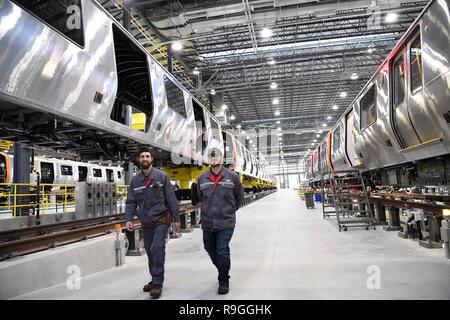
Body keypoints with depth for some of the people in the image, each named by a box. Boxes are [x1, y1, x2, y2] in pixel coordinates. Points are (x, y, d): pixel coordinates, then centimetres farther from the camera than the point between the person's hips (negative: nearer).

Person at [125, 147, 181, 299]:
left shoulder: (162, 176, -5)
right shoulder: (135, 180, 6)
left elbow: (171, 199, -6)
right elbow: (130, 202, 5)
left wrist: (176, 219, -8)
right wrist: (129, 219, -10)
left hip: (161, 219, -4)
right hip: (146, 223, 5)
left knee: (157, 247, -19)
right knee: (150, 251, 14)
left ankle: (157, 283, -8)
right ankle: (155, 280, 32)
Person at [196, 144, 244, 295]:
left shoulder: (232, 177, -3)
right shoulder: (202, 178, 3)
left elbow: (239, 196, 10)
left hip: (226, 222, -3)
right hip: (207, 223, 4)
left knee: (222, 252, -7)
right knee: (211, 250, 15)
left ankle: (224, 281, 11)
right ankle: (222, 270, 42)